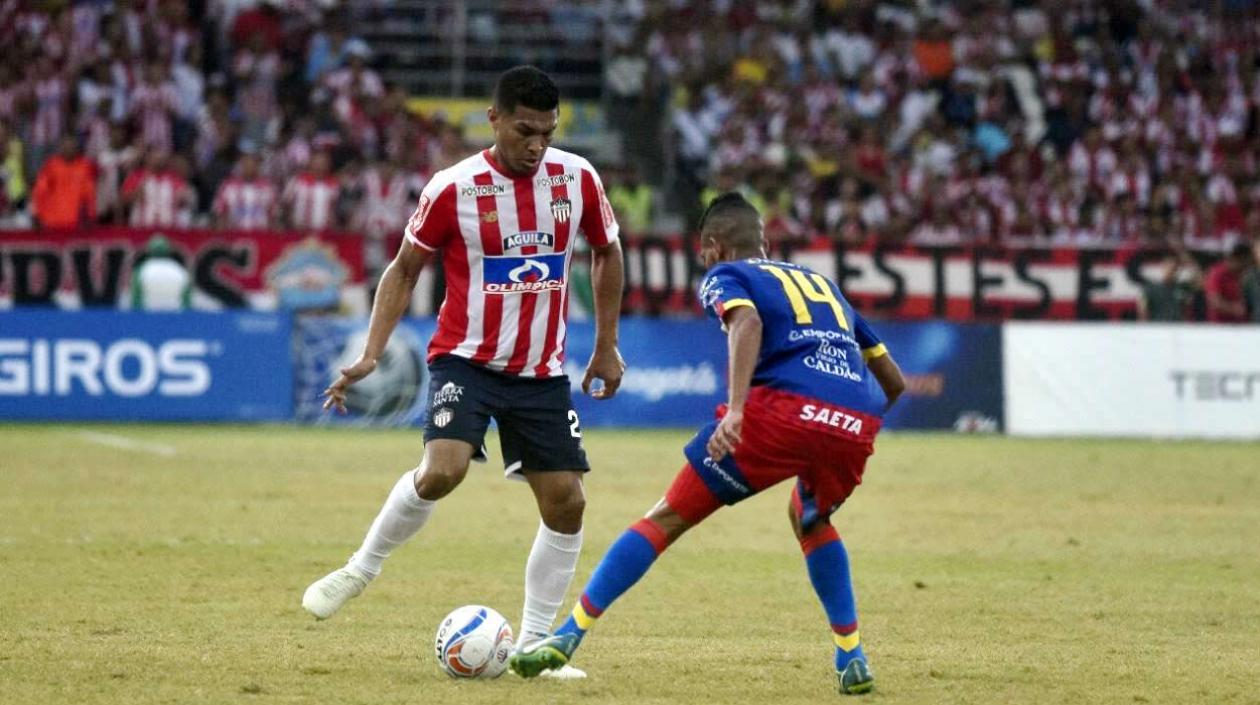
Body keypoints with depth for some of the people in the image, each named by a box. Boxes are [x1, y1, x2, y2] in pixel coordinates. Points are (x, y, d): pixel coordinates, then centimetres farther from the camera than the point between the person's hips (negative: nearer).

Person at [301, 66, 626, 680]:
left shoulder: (576, 178, -3)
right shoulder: (453, 189, -11)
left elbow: (607, 252, 15)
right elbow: (404, 269, 1)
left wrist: (606, 347, 13)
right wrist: (370, 355, -9)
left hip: (542, 371, 4)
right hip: (465, 359, -4)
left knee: (565, 503, -3)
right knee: (441, 470, -27)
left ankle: (534, 644, 10)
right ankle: (362, 568, -3)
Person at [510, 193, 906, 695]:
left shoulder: (725, 277, 18)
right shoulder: (821, 283, 35)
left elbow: (748, 320, -9)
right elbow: (894, 382, 35)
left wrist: (735, 408, -21)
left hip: (786, 408, -5)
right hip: (858, 425, 5)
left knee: (668, 518, 5)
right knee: (810, 520, 35)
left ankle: (570, 634, 1)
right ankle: (852, 658, 27)